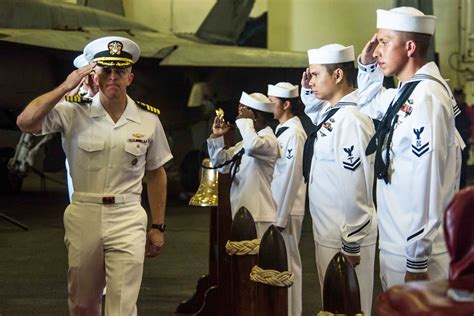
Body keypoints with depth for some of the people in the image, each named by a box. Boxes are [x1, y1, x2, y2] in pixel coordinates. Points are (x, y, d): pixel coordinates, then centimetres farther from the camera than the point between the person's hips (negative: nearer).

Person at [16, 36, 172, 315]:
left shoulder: (148, 120, 1)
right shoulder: (74, 112, -2)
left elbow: (156, 174, 10)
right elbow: (25, 122, -16)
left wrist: (158, 227, 10)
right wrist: (65, 88, -17)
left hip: (127, 220, -1)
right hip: (83, 216, 1)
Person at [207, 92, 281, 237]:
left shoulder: (269, 140, -12)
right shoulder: (245, 142, 16)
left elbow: (253, 146, -36)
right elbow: (221, 163, 20)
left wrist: (244, 121, -20)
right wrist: (216, 137, 7)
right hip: (240, 212, 9)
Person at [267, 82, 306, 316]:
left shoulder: (294, 133, -14)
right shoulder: (281, 130, 13)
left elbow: (291, 178, -18)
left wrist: (281, 217, -17)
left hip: (286, 211, -8)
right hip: (276, 207, 8)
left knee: (287, 263, -1)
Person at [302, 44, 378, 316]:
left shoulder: (350, 120, -21)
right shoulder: (331, 114, 6)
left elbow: (355, 189, -23)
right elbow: (314, 115, 33)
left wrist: (351, 245, -19)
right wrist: (309, 91, 13)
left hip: (346, 238, -9)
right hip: (328, 233, 9)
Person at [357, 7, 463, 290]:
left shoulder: (425, 97, -19)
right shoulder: (404, 95, 8)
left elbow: (427, 184, -22)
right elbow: (369, 106, 31)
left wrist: (417, 261, -20)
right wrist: (368, 66, 13)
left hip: (415, 249, -9)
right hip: (396, 244, 9)